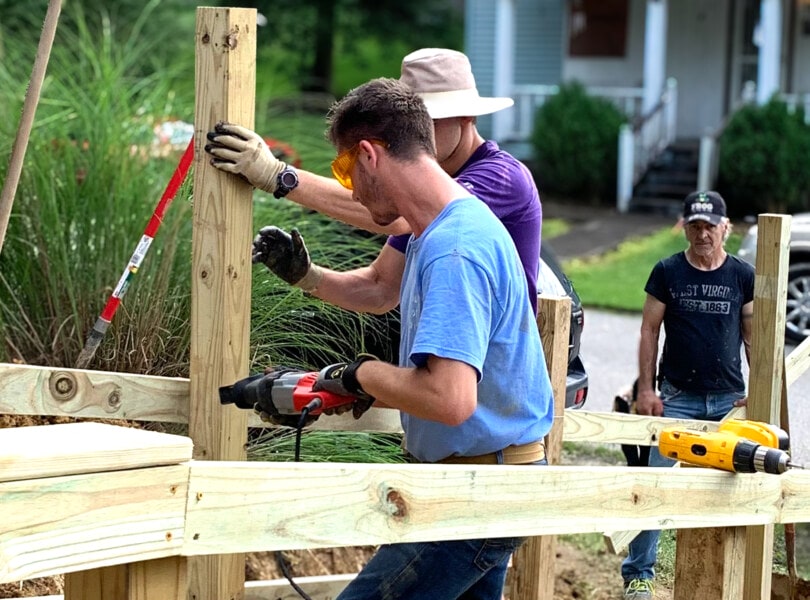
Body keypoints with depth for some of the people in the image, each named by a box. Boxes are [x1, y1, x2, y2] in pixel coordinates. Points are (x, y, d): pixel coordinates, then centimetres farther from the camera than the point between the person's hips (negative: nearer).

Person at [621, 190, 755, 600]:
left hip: (729, 400, 2)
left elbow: (753, 336, 8)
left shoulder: (743, 277, 4)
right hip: (678, 397, -2)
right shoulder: (667, 273, 1)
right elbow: (649, 331, 3)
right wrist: (646, 389, -4)